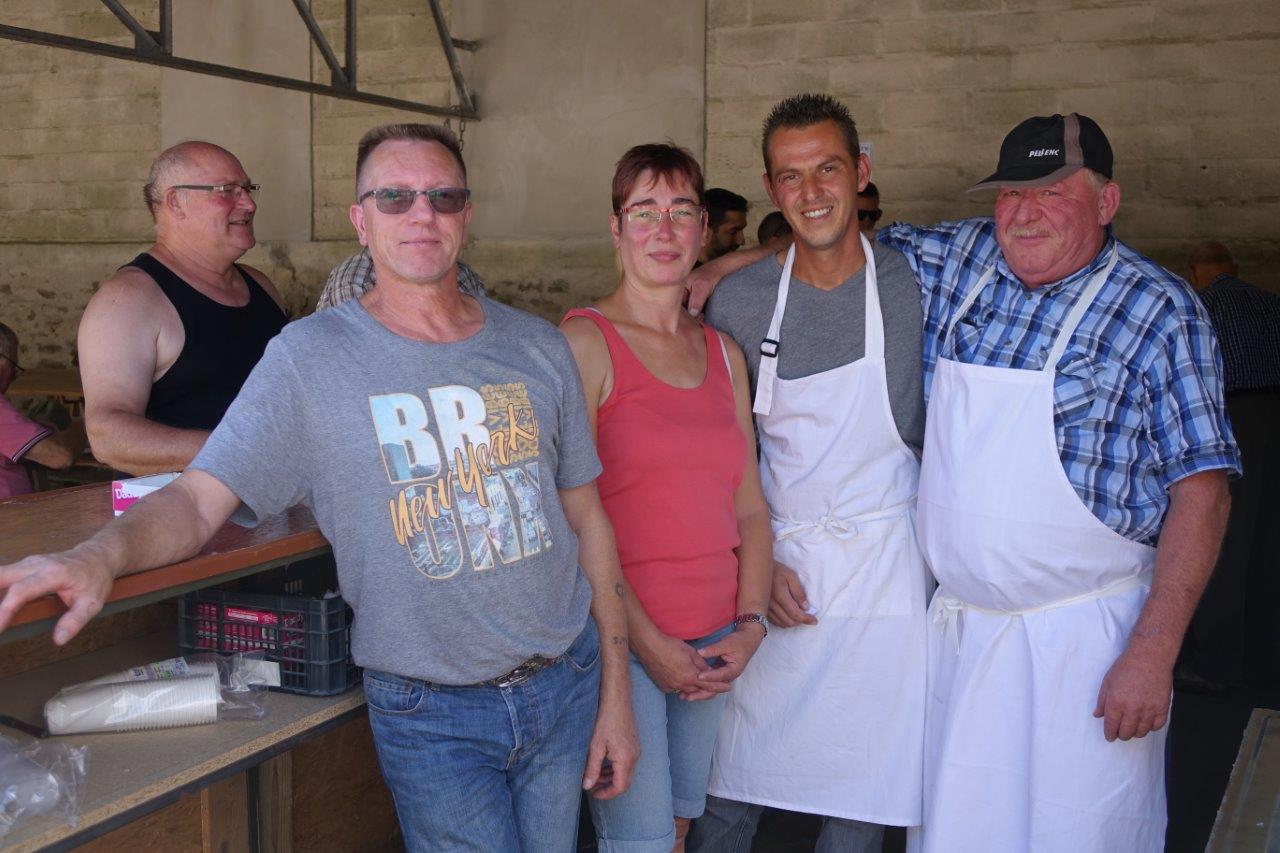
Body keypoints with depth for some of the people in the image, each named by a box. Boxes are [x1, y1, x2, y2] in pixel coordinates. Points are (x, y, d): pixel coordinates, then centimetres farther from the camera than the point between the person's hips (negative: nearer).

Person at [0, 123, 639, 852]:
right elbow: (198, 499, -14)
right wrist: (102, 556, -37)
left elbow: (588, 520, 6)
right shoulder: (311, 357, -8)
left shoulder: (538, 348, 2)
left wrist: (616, 694, 6)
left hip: (565, 684, 4)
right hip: (431, 716, -3)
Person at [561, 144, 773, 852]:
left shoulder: (723, 354, 12)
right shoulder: (584, 341, -7)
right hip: (617, 640, -6)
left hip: (714, 645, 6)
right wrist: (645, 641, -15)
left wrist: (750, 626, 0)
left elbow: (749, 508, 12)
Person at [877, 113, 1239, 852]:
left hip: (1089, 635, -4)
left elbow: (1201, 489, -11)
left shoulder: (1160, 311, -9)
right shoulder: (956, 259, 3)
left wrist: (1153, 651, -16)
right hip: (958, 624, 4)